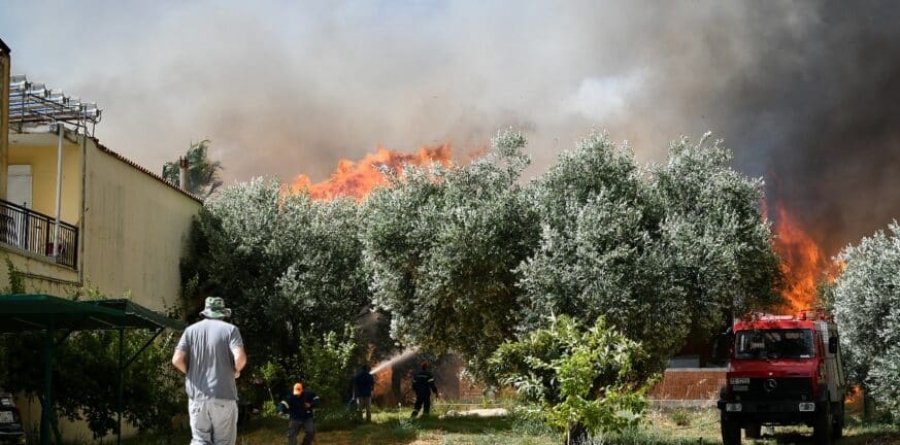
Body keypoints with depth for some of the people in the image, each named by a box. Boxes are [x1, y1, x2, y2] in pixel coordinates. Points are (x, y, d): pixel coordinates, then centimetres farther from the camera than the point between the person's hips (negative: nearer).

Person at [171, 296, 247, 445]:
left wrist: (191, 372, 15)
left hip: (197, 395, 2)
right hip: (223, 396, -2)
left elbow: (177, 360, -3)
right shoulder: (230, 329, -1)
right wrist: (236, 371, 6)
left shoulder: (191, 330, 7)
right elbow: (240, 358, -15)